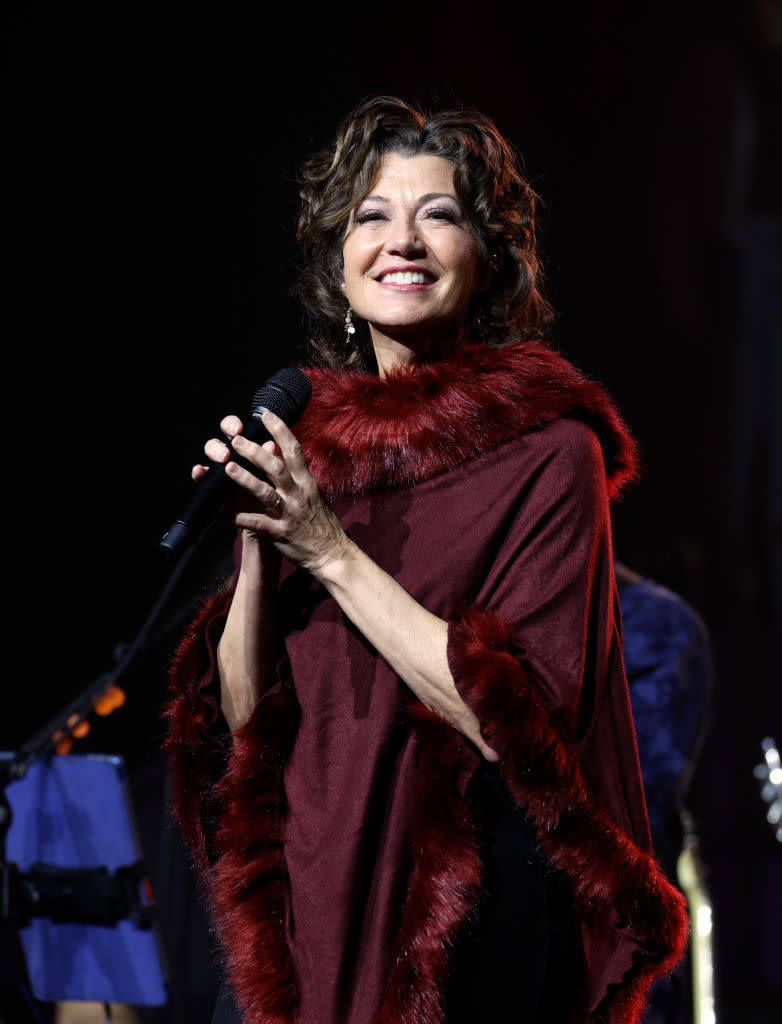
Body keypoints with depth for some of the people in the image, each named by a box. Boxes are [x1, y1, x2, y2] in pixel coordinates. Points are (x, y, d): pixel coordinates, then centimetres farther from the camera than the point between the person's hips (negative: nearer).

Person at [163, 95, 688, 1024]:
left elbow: (514, 719, -18)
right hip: (304, 900, 4)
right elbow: (243, 713, 5)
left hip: (469, 925, -4)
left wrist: (333, 553, -16)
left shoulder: (548, 450, -8)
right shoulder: (310, 441, 7)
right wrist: (255, 548, -9)